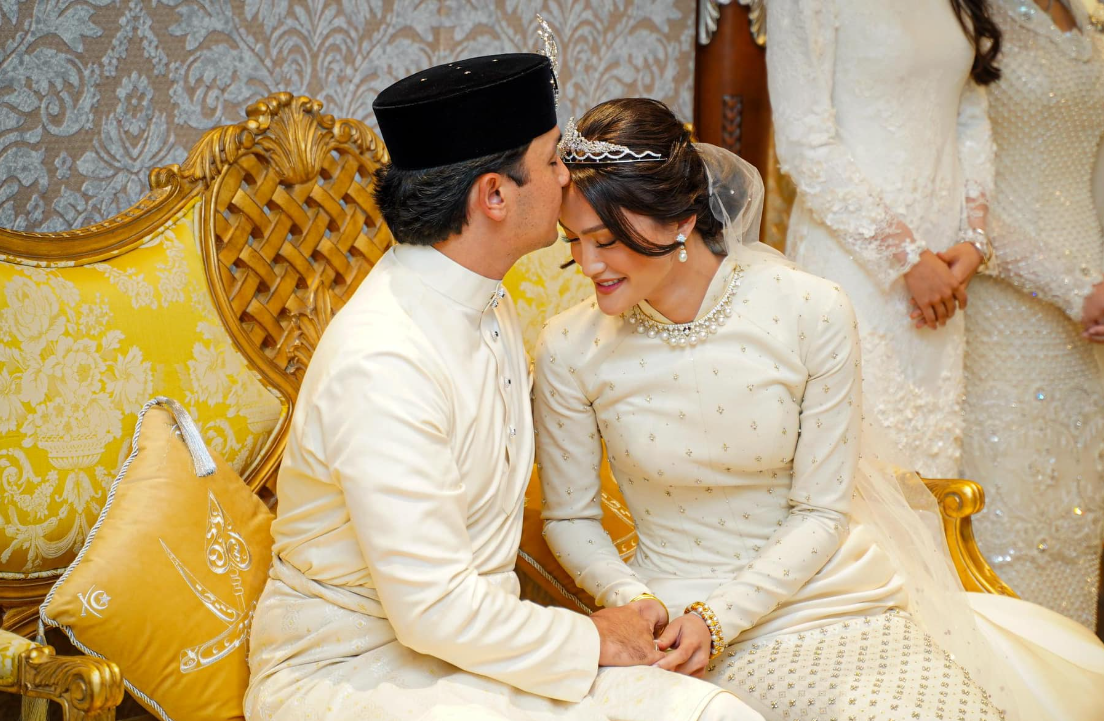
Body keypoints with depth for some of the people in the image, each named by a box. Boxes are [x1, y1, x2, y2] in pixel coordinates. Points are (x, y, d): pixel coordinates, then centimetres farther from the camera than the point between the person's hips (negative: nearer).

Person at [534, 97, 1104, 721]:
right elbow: (569, 517, 3)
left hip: (830, 593, 2)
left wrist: (718, 619, -17)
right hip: (680, 607, -1)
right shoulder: (571, 348, -9)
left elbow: (820, 513, -6)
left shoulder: (812, 313, -12)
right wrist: (633, 602, -15)